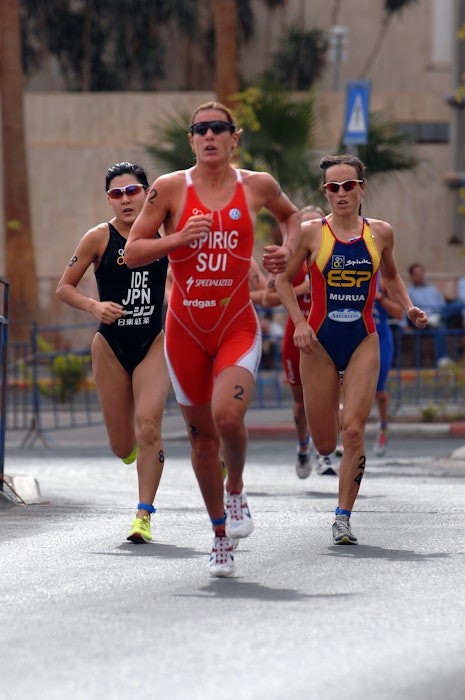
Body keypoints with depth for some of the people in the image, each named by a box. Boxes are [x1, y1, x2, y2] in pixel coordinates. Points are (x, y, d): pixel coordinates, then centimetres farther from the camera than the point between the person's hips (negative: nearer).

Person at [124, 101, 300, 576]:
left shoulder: (257, 186, 1)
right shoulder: (169, 189, -3)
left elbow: (290, 215, 24)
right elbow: (132, 253, -2)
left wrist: (287, 251, 4)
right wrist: (178, 239, -17)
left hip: (237, 326, -1)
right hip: (185, 328, 1)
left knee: (228, 416, -25)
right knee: (201, 435, 8)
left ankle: (236, 491, 7)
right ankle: (221, 535, 25)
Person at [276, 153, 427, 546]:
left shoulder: (381, 233, 2)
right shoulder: (312, 233, -5)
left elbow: (391, 276, 20)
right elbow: (284, 280, 4)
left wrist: (408, 307, 4)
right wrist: (299, 322, -9)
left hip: (363, 343, 0)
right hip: (320, 343, 0)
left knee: (353, 431, -14)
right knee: (325, 445, 4)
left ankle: (344, 517, -5)